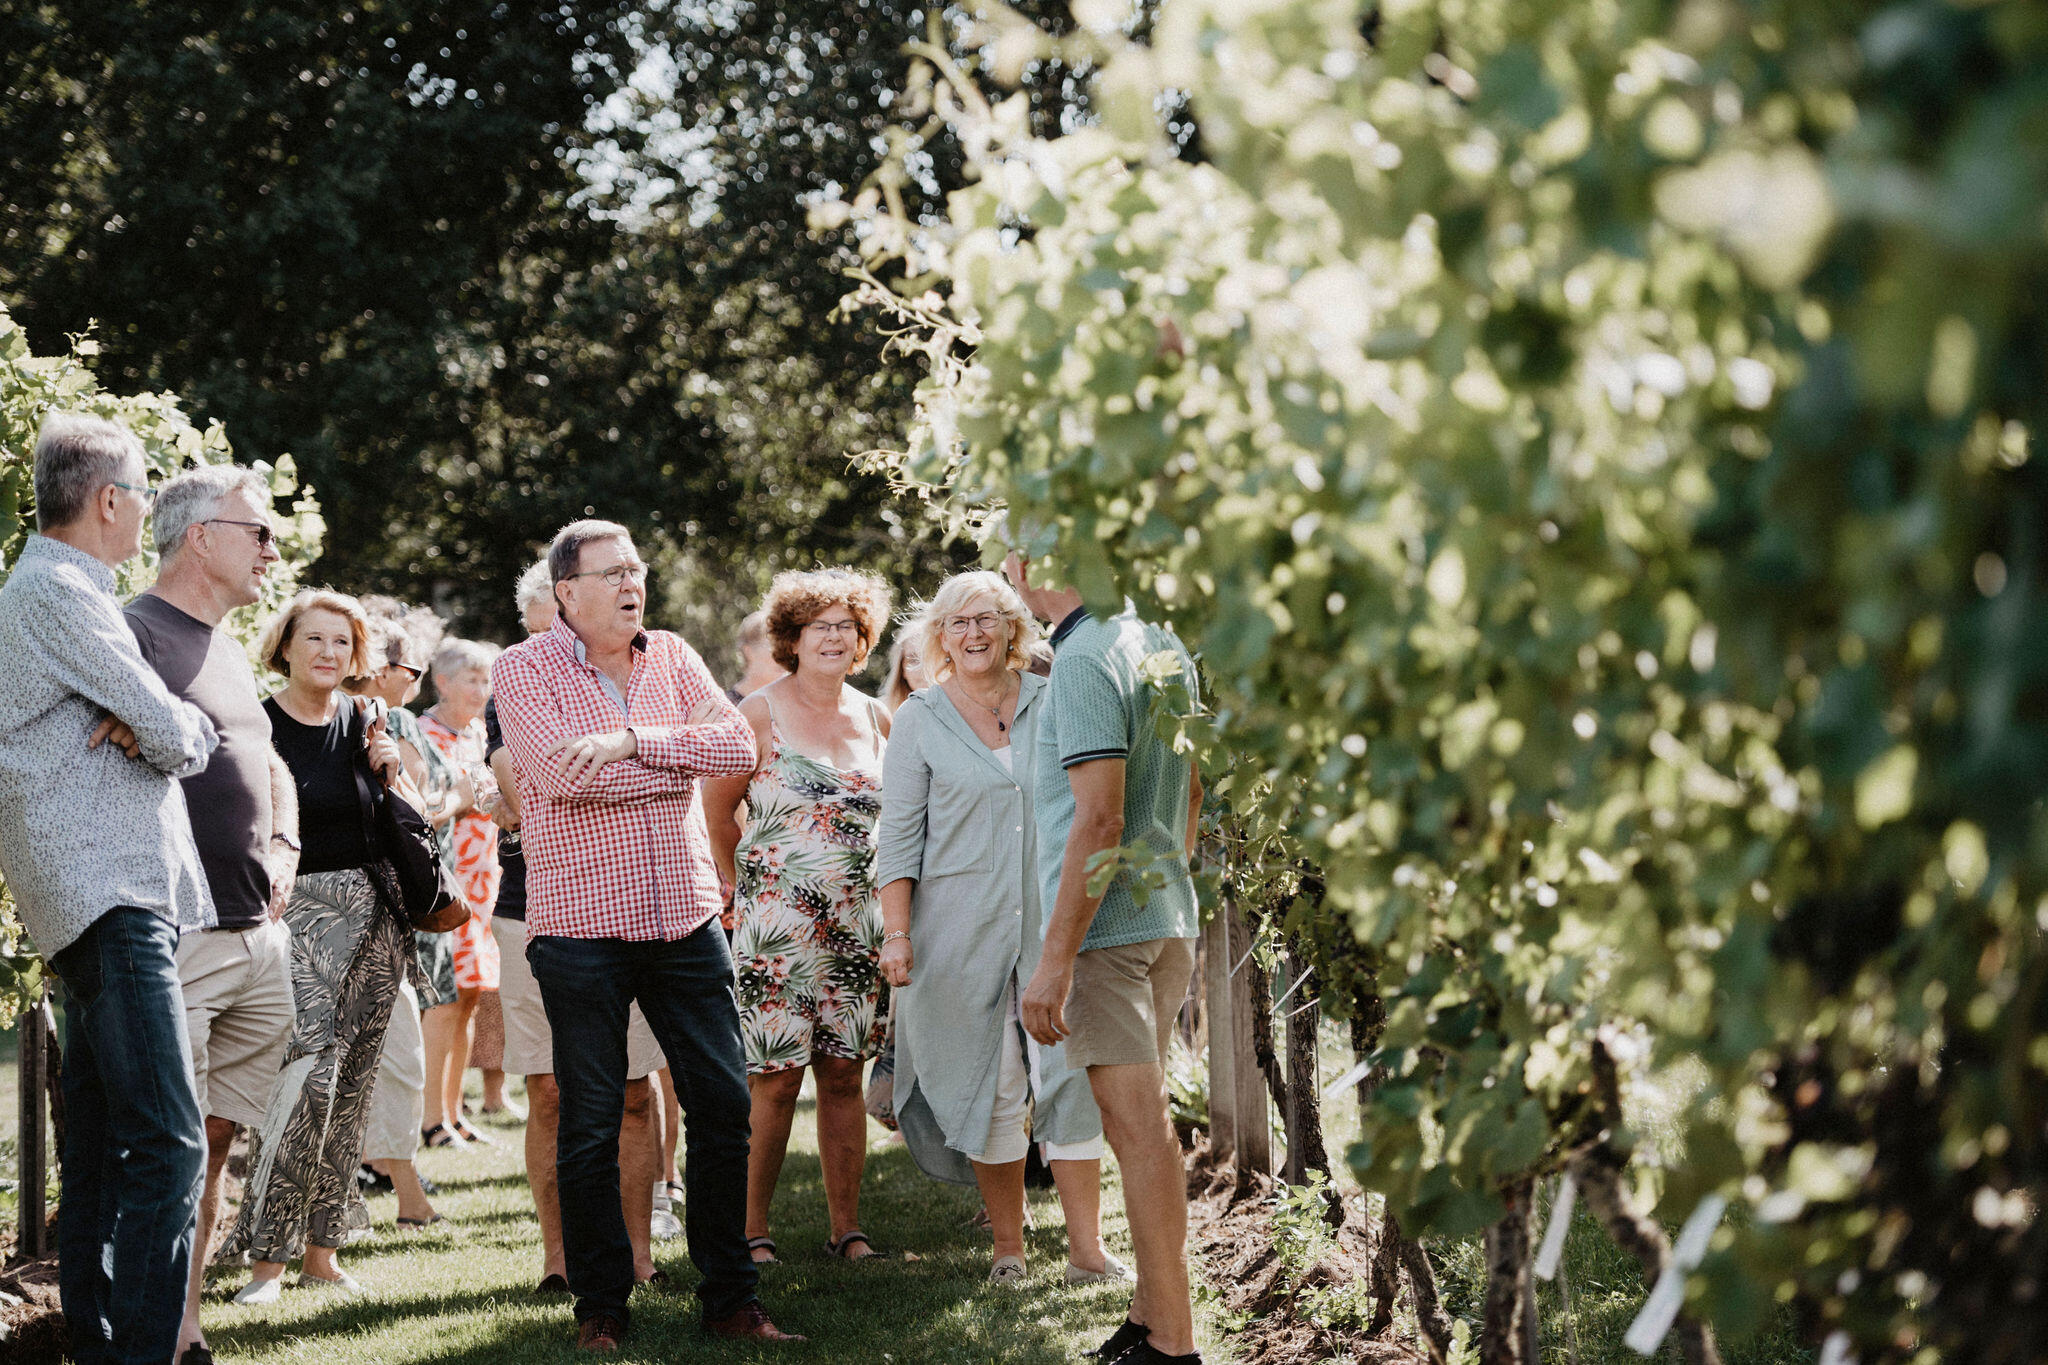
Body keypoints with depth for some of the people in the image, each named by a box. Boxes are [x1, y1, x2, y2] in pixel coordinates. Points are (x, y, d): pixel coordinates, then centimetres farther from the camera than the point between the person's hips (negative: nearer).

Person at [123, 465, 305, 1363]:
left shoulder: (228, 649, 21)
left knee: (215, 1145, 10)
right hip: (177, 941, -9)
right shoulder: (134, 634, -8)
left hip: (260, 937, 9)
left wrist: (281, 852, 15)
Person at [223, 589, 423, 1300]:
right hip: (300, 913, -6)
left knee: (352, 1081, 6)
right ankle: (266, 1255, -12)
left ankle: (322, 1248, 14)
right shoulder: (258, 727, -5)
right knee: (311, 1068, -19)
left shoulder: (365, 723, 11)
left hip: (374, 914, 6)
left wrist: (393, 771, 0)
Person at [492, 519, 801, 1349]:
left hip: (685, 917, 4)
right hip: (580, 927, -4)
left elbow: (739, 746, -4)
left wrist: (630, 739, -17)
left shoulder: (671, 658, 10)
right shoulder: (524, 671, -3)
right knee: (590, 1126, 2)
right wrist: (684, 759, -8)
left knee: (724, 1105, 4)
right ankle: (600, 1306, 15)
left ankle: (729, 1298, 15)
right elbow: (563, 774, -18)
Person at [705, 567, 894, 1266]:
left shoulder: (875, 718, 10)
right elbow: (716, 807, 1)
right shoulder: (759, 714, -4)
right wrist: (744, 888, 3)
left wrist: (888, 897, 14)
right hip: (776, 926, -4)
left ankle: (847, 1227, 11)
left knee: (843, 1075, 6)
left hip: (858, 923, 4)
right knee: (774, 1080, -5)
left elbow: (896, 812, 20)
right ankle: (751, 1229, 4)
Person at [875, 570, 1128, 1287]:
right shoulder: (920, 718, 3)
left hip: (1053, 920, 1)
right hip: (963, 925, -1)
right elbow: (899, 833, 2)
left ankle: (1087, 1249, -2)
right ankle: (1008, 1246, 13)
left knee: (1072, 1075, -5)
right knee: (991, 1084, 2)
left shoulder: (1053, 703, 8)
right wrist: (897, 932, -6)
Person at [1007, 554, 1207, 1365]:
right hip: (1169, 918, 9)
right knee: (1142, 1120, 15)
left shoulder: (1087, 660, -17)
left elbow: (1099, 819, -22)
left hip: (1105, 926, -9)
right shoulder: (1163, 644, 11)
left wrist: (1056, 958, -21)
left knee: (1137, 1125, -7)